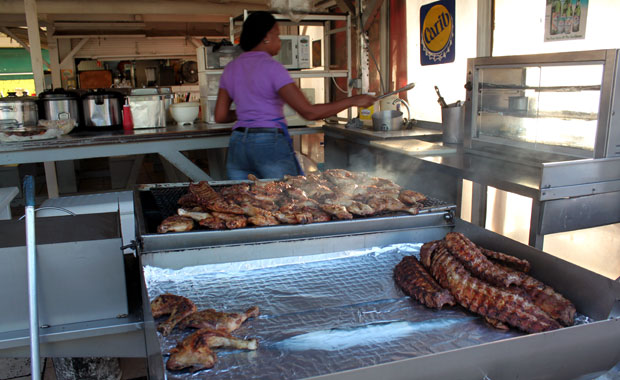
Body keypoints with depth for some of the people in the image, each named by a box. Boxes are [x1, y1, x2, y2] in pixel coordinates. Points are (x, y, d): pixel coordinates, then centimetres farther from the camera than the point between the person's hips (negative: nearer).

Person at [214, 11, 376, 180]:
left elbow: (219, 116, 11)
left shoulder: (230, 69, 10)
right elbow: (309, 112, -15)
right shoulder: (271, 67, -10)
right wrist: (353, 100, -8)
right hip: (271, 144, -6)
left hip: (237, 144, 6)